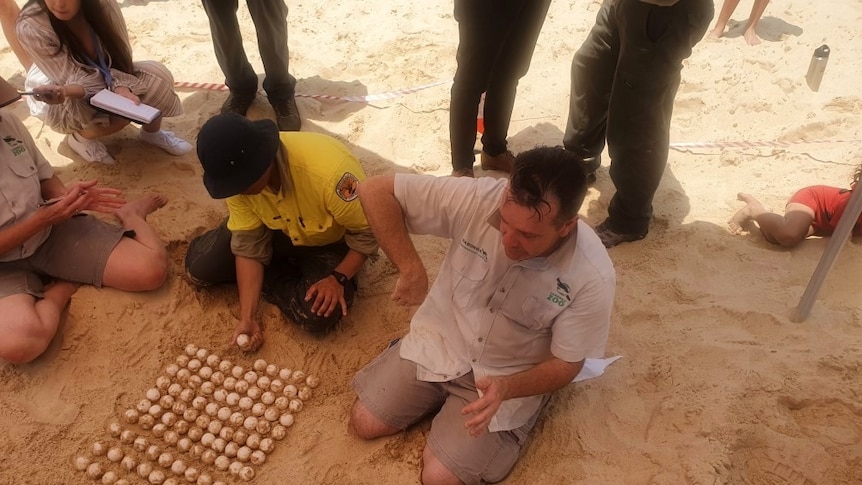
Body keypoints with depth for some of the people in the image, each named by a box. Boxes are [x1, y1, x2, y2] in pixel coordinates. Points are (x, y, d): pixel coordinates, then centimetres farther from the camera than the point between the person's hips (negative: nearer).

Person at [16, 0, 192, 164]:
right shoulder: (31, 26, -30)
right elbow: (77, 80, -27)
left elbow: (121, 59, -19)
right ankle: (80, 136, 0)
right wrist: (64, 91, -50)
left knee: (157, 75, -20)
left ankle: (152, 132, 6)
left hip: (106, 77, 4)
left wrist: (122, 89, -38)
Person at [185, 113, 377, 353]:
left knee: (319, 315, -27)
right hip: (276, 229, 3)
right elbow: (248, 244, -17)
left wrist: (338, 278, -32)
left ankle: (265, 281, 1)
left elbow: (369, 231, -26)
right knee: (200, 268, -10)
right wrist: (247, 317, -21)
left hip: (329, 241, -3)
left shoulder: (329, 172, -41)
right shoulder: (239, 175, -24)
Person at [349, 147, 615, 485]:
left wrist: (506, 388, -33)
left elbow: (566, 364, -15)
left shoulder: (592, 276, -27)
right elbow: (375, 191, -22)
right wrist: (410, 268, -29)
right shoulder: (477, 198, -27)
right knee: (365, 423, 4)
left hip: (509, 378, -2)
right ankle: (442, 394, 28)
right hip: (439, 341, 2)